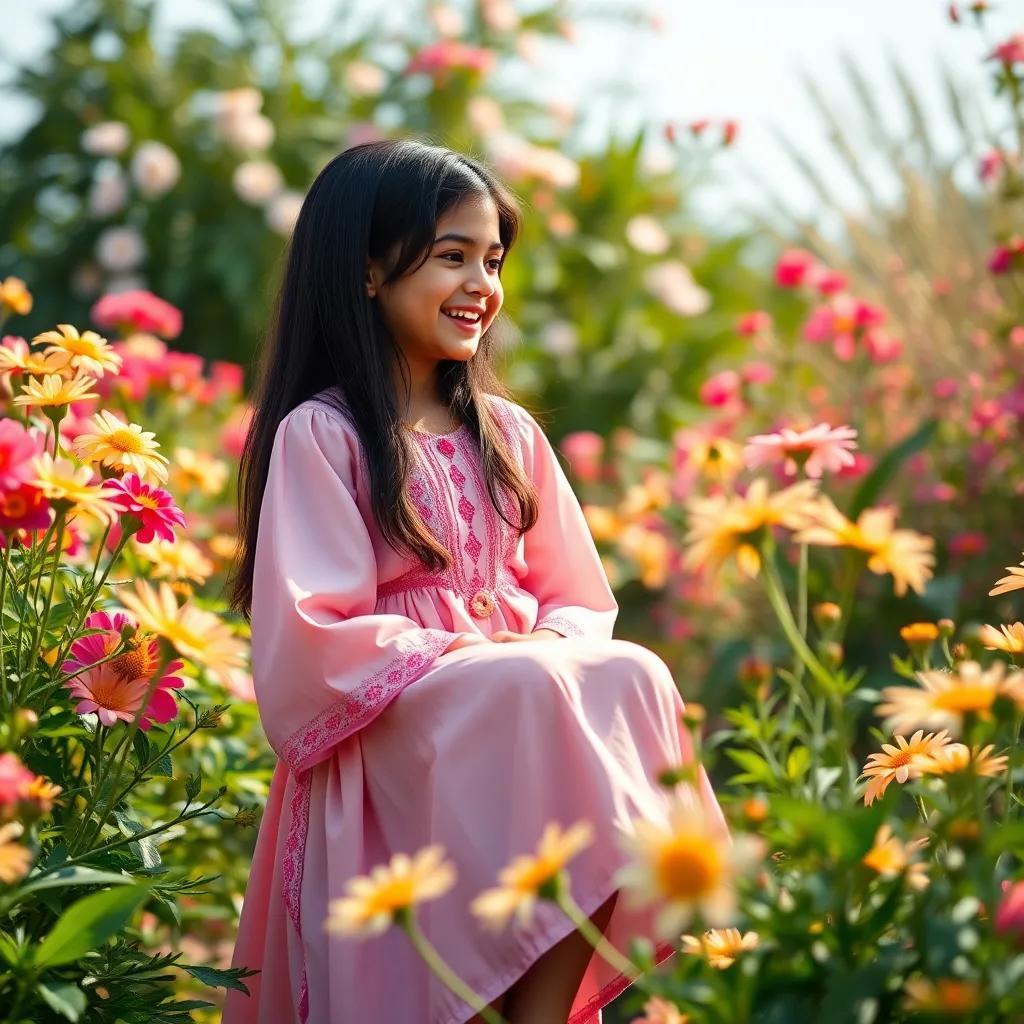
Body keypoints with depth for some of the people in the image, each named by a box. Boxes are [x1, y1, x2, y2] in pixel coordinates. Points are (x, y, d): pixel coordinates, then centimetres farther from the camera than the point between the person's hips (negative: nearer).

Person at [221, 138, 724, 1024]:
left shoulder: (507, 434, 17)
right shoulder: (317, 436, -2)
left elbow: (579, 601, 16)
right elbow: (312, 639, -10)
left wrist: (549, 648, -7)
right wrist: (466, 659, -18)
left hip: (527, 693, 6)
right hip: (386, 740, -5)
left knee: (628, 676, -27)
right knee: (534, 693, -34)